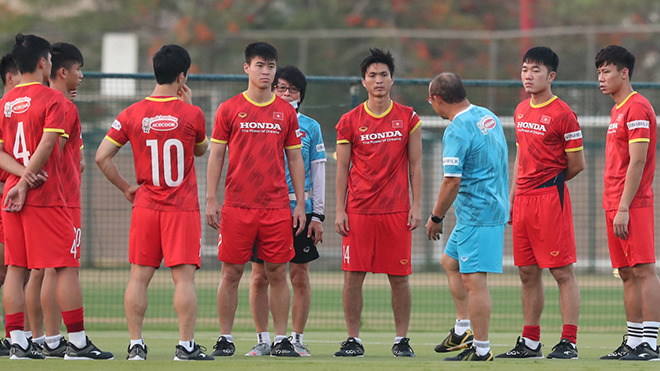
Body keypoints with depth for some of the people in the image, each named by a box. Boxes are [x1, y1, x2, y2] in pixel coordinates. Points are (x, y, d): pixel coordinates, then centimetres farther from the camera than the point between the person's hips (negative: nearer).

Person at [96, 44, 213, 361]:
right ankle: (186, 345, -6)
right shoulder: (191, 114, -6)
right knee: (184, 276, -3)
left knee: (139, 276, 6)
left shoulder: (132, 115, -1)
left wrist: (126, 188, 8)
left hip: (145, 205, 2)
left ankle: (135, 344, 4)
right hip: (183, 208, -2)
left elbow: (102, 157, -2)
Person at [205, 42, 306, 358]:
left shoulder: (286, 112, 9)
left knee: (277, 272, 1)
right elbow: (216, 156, 4)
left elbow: (295, 159, 12)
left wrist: (300, 204, 7)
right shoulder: (229, 110, 3)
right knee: (231, 272, 0)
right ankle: (225, 339, 7)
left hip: (277, 207, 1)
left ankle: (281, 340, 5)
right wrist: (211, 200, -3)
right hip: (237, 206, -1)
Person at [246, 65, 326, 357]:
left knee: (300, 276, 0)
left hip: (300, 209, 0)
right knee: (260, 276, -1)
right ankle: (262, 340, 7)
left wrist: (318, 215, 1)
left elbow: (318, 172, 8)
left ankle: (297, 339, 8)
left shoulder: (310, 127, 8)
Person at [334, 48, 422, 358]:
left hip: (397, 210, 0)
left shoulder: (408, 118, 5)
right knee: (353, 276, -3)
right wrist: (340, 210, -1)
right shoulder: (349, 122, 4)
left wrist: (416, 206, 0)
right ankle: (353, 340, 4)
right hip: (358, 211, 0)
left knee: (399, 277, 1)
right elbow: (342, 169, 6)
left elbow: (415, 166, 7)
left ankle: (402, 340, 8)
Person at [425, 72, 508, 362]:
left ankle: (481, 348, -7)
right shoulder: (488, 117, 11)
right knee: (450, 262, 22)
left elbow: (452, 181, -21)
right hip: (495, 206, 10)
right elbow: (501, 166, 20)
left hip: (476, 215, -10)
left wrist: (436, 217, -10)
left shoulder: (457, 131, -18)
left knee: (474, 280, -8)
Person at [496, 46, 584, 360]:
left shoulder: (562, 114, -9)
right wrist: (513, 196, 16)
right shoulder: (521, 111, 14)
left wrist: (550, 183, 6)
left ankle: (569, 342, -6)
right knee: (527, 273, 11)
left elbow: (577, 164, -5)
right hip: (523, 201, 8)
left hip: (550, 198, -8)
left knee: (562, 272, -6)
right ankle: (530, 342, 17)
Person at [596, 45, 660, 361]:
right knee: (627, 274, 10)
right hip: (615, 204, 10)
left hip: (633, 204, -10)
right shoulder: (618, 109, 18)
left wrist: (624, 208, -19)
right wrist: (613, 206, 17)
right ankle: (633, 343, 12)